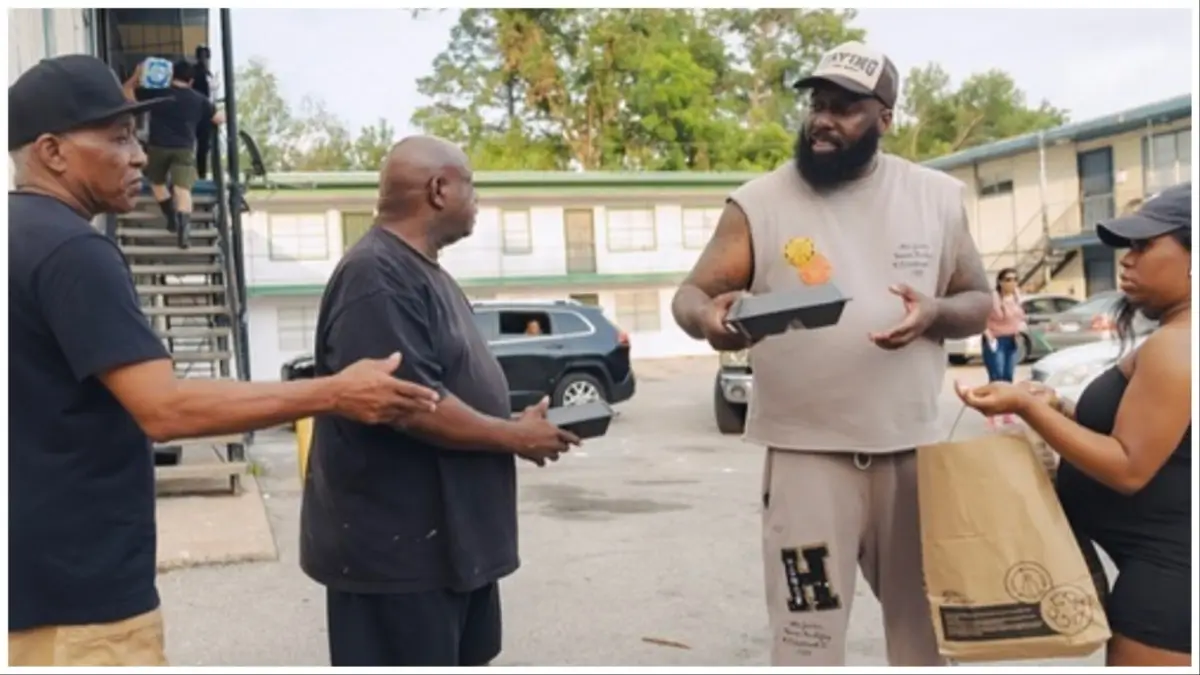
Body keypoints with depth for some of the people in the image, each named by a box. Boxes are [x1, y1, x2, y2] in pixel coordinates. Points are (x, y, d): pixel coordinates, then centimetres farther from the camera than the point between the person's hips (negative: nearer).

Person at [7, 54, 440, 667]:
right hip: (78, 581, -10)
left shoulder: (26, 235, 9)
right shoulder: (70, 251, -20)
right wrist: (334, 393, -24)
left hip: (35, 568, 10)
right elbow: (164, 408, -28)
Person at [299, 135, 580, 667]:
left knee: (464, 661, 22)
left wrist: (518, 425, 7)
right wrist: (515, 437, -16)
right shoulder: (376, 276, -20)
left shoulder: (423, 271, 14)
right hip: (395, 543, -11)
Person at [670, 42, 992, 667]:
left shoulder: (937, 196, 5)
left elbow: (979, 302, 10)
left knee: (924, 617, 16)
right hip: (807, 451, -2)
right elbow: (689, 294, -3)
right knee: (806, 627, 0)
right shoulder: (759, 202, -2)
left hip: (913, 447, 3)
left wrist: (935, 314, -14)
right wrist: (707, 318, -28)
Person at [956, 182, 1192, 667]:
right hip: (1161, 561, 11)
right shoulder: (1177, 339, 14)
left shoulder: (1175, 346, -20)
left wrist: (1026, 408, -22)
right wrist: (1056, 406, 6)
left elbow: (1130, 468, -23)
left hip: (1167, 568, -11)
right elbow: (1133, 433, 19)